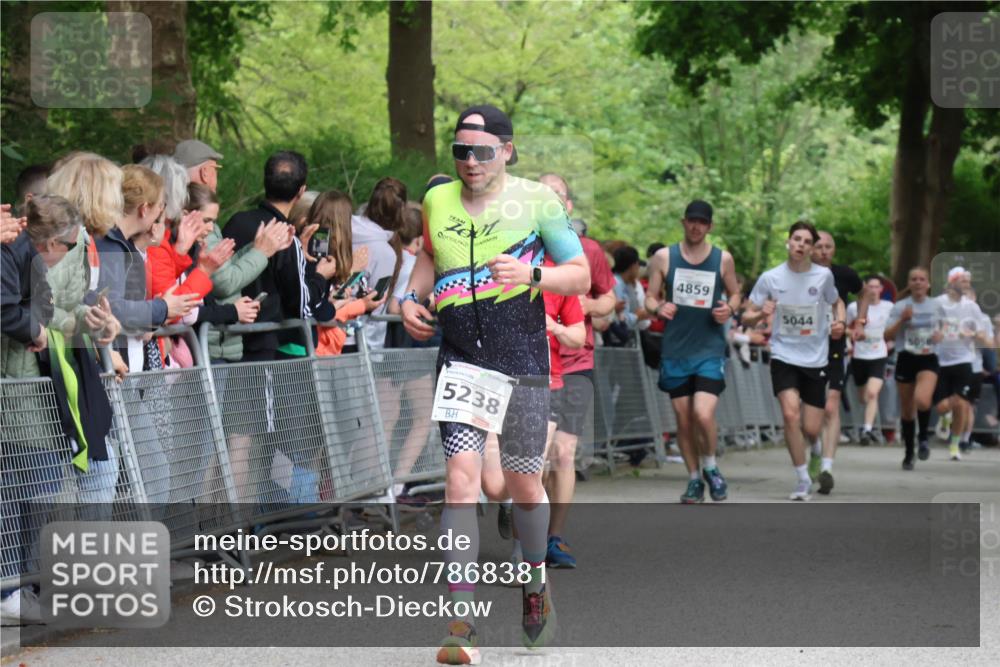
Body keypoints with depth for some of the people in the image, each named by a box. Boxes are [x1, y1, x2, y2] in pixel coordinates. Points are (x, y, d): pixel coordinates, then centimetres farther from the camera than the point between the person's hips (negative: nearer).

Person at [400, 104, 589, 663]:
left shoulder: (537, 201, -2)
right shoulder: (437, 202, 8)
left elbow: (581, 276, 0)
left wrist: (533, 274, -18)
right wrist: (412, 296, 8)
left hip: (523, 360, -1)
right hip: (461, 359, 1)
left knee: (524, 482, 9)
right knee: (462, 477, -14)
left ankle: (536, 583, 39)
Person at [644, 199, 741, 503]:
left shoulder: (723, 259, 2)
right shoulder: (663, 257, 2)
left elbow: (735, 293, 14)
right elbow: (650, 298, 6)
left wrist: (730, 309, -8)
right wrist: (657, 308, -17)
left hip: (710, 350, -2)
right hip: (675, 351, 2)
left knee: (703, 415, -17)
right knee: (684, 420, 6)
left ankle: (711, 466, 10)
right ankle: (694, 480, 22)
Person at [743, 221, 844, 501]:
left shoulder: (823, 275, -2)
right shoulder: (770, 278, -5)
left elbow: (837, 302, 18)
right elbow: (747, 317, 0)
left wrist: (839, 322, -2)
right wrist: (760, 314, -22)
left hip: (815, 359, 1)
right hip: (784, 356, -1)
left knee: (811, 430, -1)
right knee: (791, 414, -22)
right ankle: (802, 480, -9)